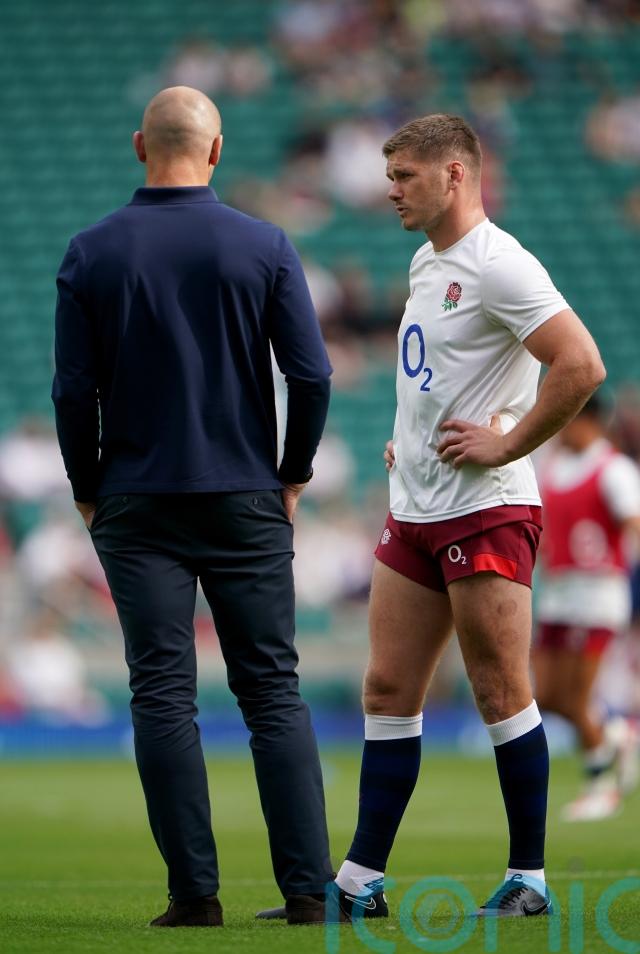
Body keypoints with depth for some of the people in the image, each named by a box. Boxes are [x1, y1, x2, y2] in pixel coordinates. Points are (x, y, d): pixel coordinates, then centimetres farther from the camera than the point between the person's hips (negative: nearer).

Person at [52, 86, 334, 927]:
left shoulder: (92, 254, -2)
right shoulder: (265, 247, -3)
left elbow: (73, 388, -3)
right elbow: (311, 374, -4)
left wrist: (88, 492, 10)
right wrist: (291, 477, 10)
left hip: (138, 506, 0)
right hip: (246, 502, 0)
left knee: (163, 696, 1)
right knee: (274, 691, 4)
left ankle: (195, 891, -3)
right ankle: (308, 882, -1)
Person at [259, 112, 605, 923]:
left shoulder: (497, 265, -14)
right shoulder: (426, 262, 16)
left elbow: (581, 367, -22)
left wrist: (506, 444, -16)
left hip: (486, 513, -9)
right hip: (414, 513, 9)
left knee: (501, 694, -3)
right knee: (389, 690, 6)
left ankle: (528, 879, 5)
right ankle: (360, 883, 9)